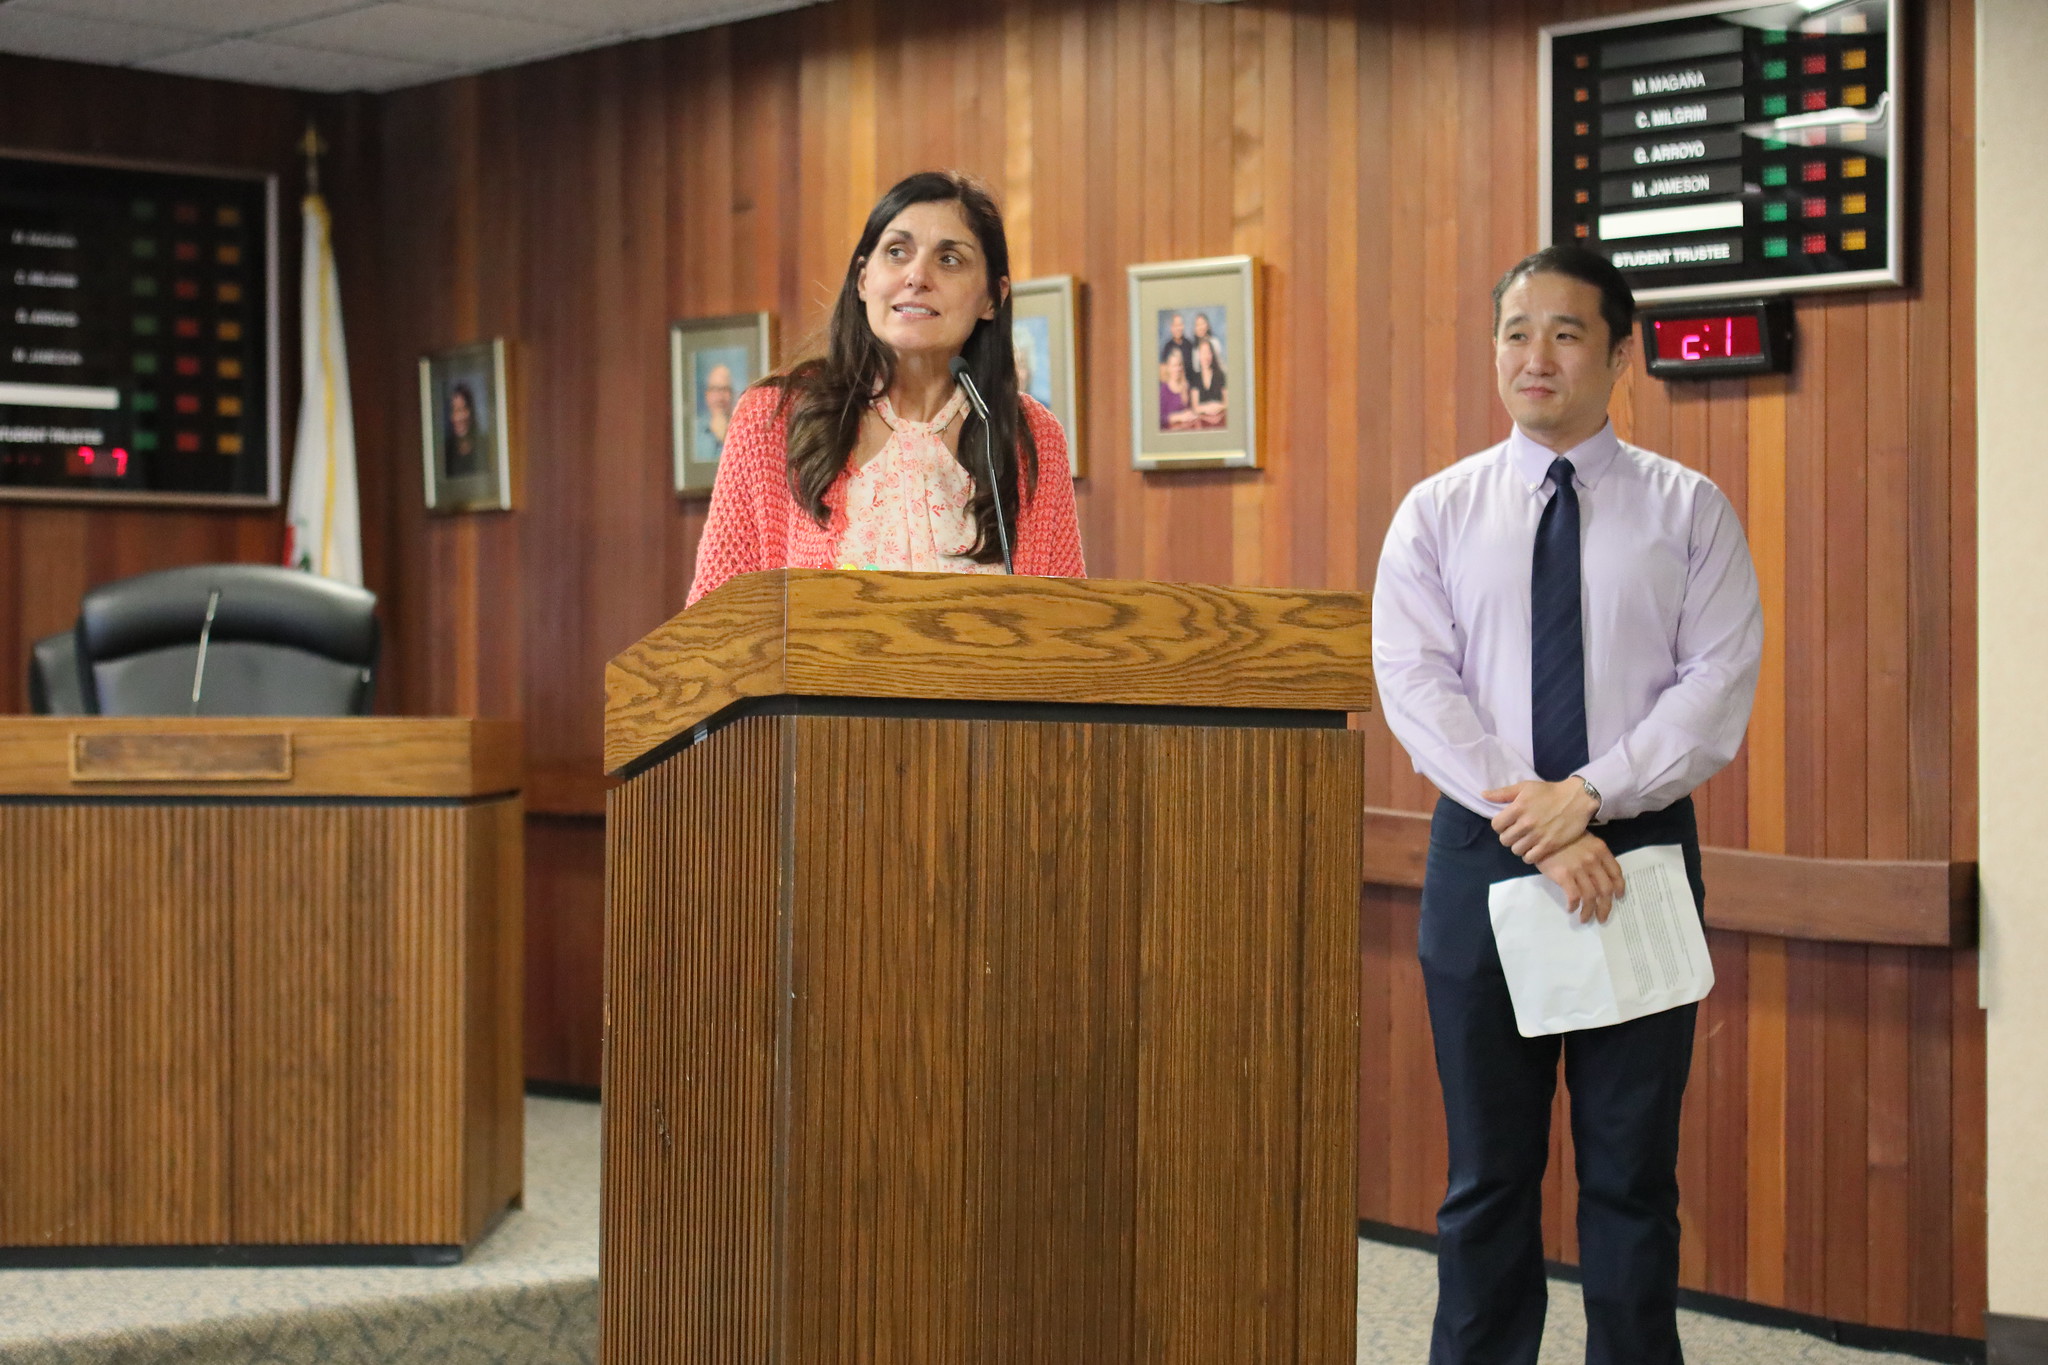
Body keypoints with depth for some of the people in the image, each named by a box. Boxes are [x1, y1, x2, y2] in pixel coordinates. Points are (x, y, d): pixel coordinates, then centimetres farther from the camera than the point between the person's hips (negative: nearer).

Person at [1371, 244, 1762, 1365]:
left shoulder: (1688, 511, 3)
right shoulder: (1438, 512, 5)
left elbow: (1719, 682, -5)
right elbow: (1416, 683, -5)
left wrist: (1590, 793, -17)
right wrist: (1536, 829, -15)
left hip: (1642, 851, -1)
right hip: (1483, 853, 1)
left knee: (1633, 1167, 6)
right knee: (1489, 1167, 8)